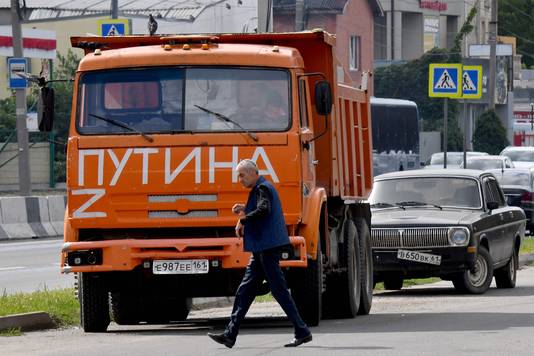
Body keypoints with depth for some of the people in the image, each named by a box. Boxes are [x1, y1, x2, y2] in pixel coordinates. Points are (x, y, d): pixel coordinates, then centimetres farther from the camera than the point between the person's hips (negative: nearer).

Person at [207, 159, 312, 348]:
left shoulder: (262, 188, -12)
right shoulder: (262, 188, 19)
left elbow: (264, 209, -28)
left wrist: (242, 221, -18)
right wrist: (246, 209, 14)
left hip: (268, 247, -11)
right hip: (262, 249, 11)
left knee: (279, 290, -7)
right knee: (245, 290, 9)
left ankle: (302, 332, -3)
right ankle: (230, 334, 9)